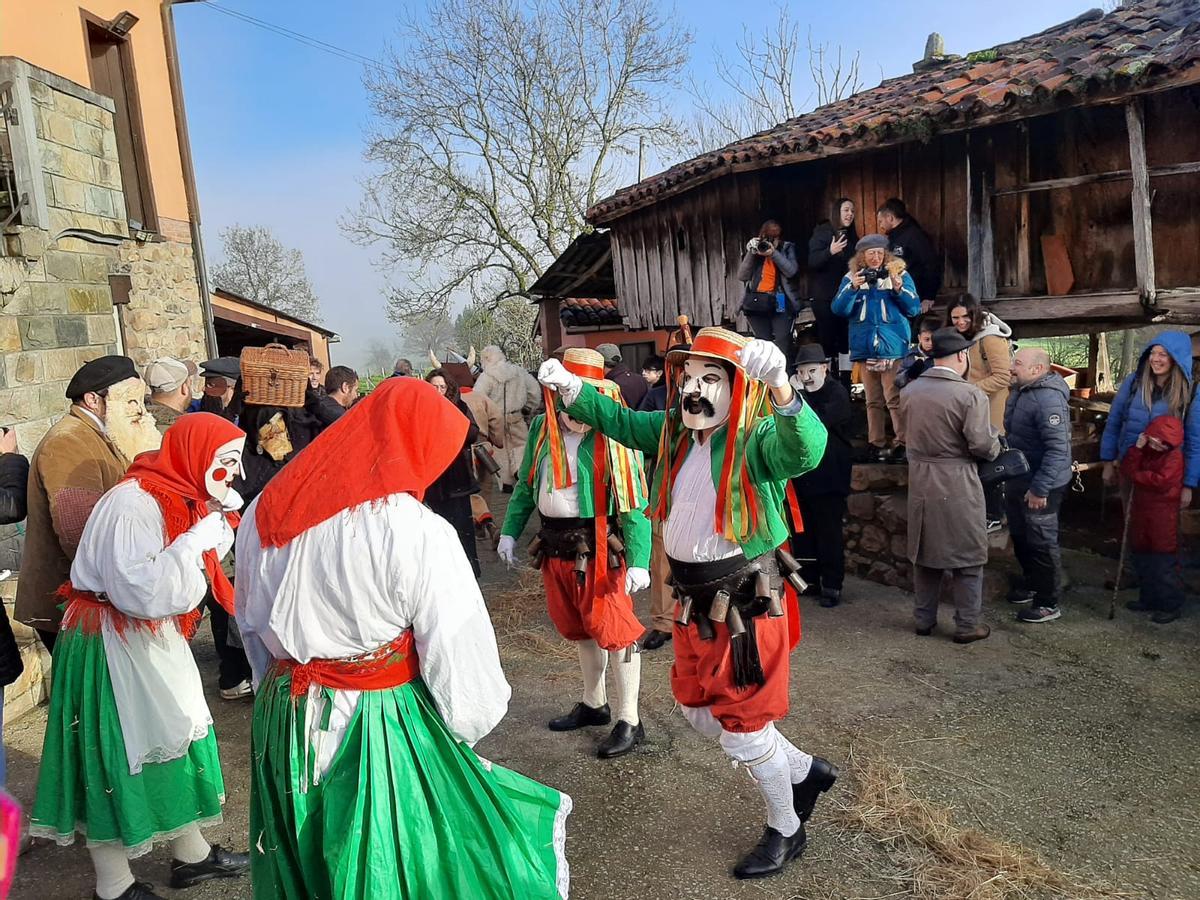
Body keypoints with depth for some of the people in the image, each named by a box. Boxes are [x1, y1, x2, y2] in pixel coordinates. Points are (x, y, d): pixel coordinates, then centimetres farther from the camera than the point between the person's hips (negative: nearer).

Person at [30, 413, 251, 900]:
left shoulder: (180, 497, 4)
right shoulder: (132, 504, -25)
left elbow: (188, 575, 7)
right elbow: (144, 591, -33)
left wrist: (220, 521, -7)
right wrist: (197, 540, -28)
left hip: (153, 641, 9)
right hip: (111, 645, -9)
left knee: (174, 736, 17)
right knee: (115, 755, 5)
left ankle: (191, 853, 34)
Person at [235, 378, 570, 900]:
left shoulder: (264, 512, -2)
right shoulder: (418, 534, -23)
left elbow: (252, 627, 10)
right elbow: (460, 656, -17)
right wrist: (472, 724, 2)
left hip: (282, 725, 6)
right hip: (382, 732, -6)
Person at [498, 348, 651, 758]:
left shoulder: (614, 435, -13)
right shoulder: (542, 428, 4)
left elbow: (633, 501, -15)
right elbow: (526, 485, 15)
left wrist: (638, 560, -20)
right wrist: (510, 530, 12)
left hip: (598, 546, -6)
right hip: (555, 543, 6)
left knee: (613, 630, 0)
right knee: (580, 630, 19)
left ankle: (629, 720, 14)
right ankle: (593, 704, 37)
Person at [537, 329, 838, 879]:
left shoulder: (757, 439, -20)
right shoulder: (675, 431, 3)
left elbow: (806, 450, -40)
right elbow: (622, 422, 15)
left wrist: (780, 388, -58)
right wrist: (570, 387, 1)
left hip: (745, 602, -8)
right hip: (694, 602, 8)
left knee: (742, 728, 6)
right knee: (699, 711, 22)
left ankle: (785, 832, 36)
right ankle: (805, 771, 42)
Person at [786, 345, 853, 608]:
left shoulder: (837, 392, -8)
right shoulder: (798, 391, 11)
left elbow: (819, 422, -22)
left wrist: (798, 395, -19)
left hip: (828, 477, -6)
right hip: (801, 475, 6)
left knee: (829, 534, -3)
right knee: (801, 532, 9)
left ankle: (832, 585, 5)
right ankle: (808, 578, 20)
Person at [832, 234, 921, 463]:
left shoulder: (899, 274, 5)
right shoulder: (851, 277, 9)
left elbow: (914, 308, 1)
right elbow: (839, 309, -1)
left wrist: (899, 287, -14)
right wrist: (853, 287, -14)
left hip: (893, 346, -3)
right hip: (866, 347, 3)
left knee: (894, 398, -12)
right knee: (873, 401, 8)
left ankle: (902, 443, -9)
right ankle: (877, 444, 14)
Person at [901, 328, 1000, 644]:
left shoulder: (909, 391, 1)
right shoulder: (971, 395, -16)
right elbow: (982, 445, -16)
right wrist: (996, 445, 4)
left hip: (920, 483, 5)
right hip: (958, 486, -5)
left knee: (925, 553, 16)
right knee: (967, 558, 8)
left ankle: (924, 620, 25)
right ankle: (967, 626, 17)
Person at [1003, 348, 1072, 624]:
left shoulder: (1048, 399, -24)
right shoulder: (1022, 392, 7)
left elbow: (1058, 448, -29)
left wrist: (1040, 488, -27)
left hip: (1040, 486, -10)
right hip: (1018, 480, 10)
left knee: (1042, 543, 2)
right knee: (1020, 537, 22)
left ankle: (1048, 603, 15)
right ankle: (1031, 583, 41)